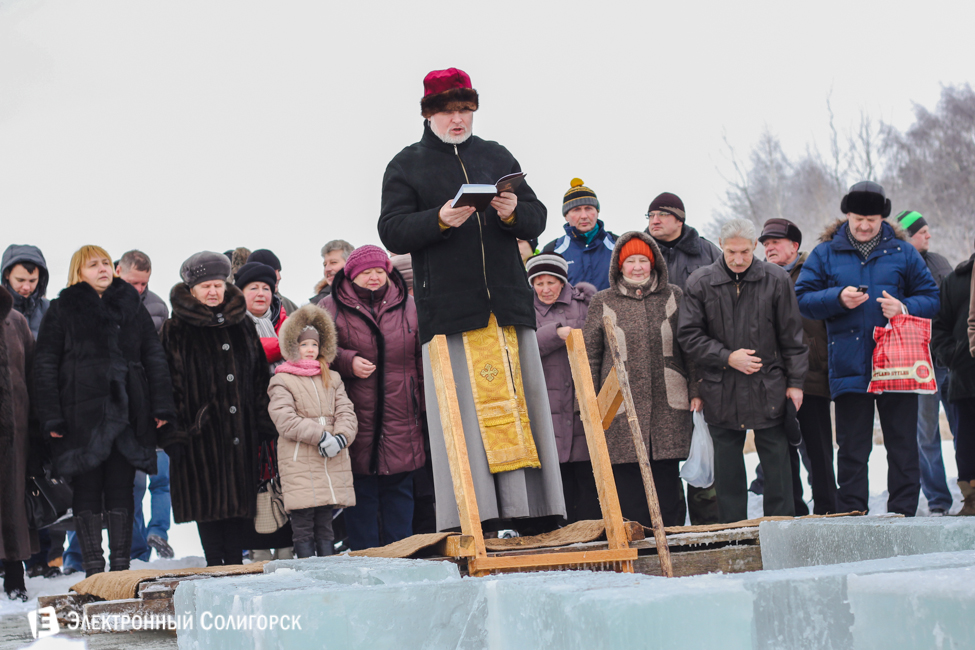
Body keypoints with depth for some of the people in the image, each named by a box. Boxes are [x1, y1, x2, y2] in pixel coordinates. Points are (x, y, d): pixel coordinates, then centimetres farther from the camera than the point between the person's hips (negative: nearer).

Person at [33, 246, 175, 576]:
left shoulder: (131, 305, 12)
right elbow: (45, 364, 1)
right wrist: (51, 415, -7)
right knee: (87, 491, 0)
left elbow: (154, 357, 12)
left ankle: (121, 568, 10)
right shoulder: (63, 308, 4)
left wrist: (162, 405, 3)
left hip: (127, 411, 3)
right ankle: (94, 571, 4)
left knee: (121, 490, 5)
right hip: (82, 414, -2)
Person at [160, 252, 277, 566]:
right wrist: (173, 432, -12)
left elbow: (260, 376, 14)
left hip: (241, 430, 4)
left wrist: (264, 422, 7)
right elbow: (168, 383, -5)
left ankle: (235, 561, 12)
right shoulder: (175, 331, -1)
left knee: (241, 493, 4)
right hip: (200, 431, -4)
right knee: (208, 497, -2)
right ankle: (214, 564, 6)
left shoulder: (242, 325, 12)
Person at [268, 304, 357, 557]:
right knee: (302, 522, -5)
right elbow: (285, 420, -12)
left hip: (333, 461, 5)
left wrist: (341, 437, -12)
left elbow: (346, 411, 9)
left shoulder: (332, 379, 16)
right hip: (299, 461, -5)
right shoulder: (281, 381, -1)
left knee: (325, 521, 10)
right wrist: (320, 436, -19)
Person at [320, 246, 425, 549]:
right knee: (361, 490, 0)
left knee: (399, 487, 6)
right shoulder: (331, 308, 2)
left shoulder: (408, 306, 9)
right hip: (357, 419, -2)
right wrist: (348, 362, -14)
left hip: (400, 419, 2)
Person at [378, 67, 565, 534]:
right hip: (447, 310, -3)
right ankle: (472, 515, -8)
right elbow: (392, 233, -2)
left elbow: (537, 219, 13)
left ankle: (535, 509, 4)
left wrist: (515, 213, -10)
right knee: (462, 408, -8)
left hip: (509, 301, 3)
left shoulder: (496, 157, 16)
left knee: (522, 403, 1)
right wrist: (440, 220, -18)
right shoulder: (407, 165, 8)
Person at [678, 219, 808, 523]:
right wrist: (727, 357, -11)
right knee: (727, 466, 7)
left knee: (776, 461, 2)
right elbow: (689, 337, -1)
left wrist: (795, 382, 3)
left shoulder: (776, 279, 0)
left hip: (768, 388, 0)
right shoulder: (700, 282, -1)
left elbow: (791, 336, 5)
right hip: (721, 392, 1)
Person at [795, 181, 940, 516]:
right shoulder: (825, 254, 7)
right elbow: (803, 298, 3)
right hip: (849, 370, 0)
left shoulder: (902, 253, 7)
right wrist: (838, 299, -13)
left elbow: (931, 298, 8)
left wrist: (904, 308, -11)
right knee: (852, 450, 4)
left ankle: (903, 517, 8)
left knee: (903, 447, 2)